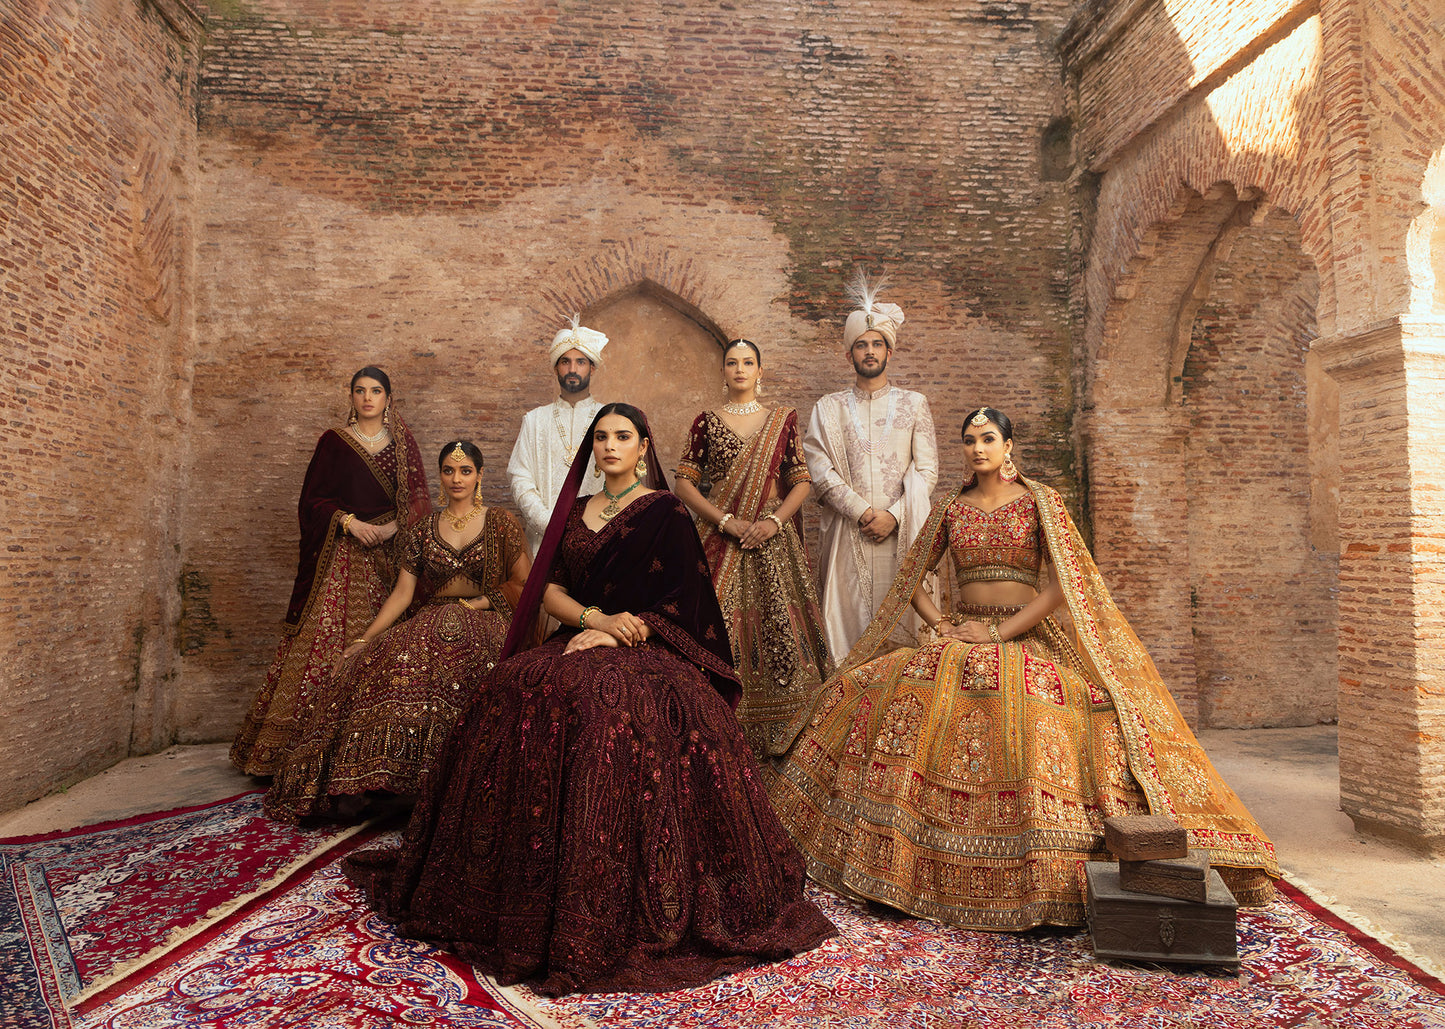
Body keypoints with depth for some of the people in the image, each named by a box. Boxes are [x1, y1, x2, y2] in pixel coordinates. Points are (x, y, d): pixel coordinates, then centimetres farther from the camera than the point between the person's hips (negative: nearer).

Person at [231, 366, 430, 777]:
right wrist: (349, 521, -11)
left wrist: (392, 528, -10)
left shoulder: (403, 443, 12)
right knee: (327, 638, -8)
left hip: (387, 556, 1)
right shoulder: (333, 441, 9)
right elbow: (313, 498, 4)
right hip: (341, 554, -1)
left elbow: (417, 499, 7)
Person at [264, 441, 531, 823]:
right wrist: (364, 639, 2)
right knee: (378, 659, -29)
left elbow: (525, 585, 4)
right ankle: (354, 785, -26)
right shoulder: (422, 531, 16)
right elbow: (402, 594, 11)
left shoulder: (502, 523, 8)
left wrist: (479, 602, -5)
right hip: (431, 621, 3)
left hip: (484, 624, -3)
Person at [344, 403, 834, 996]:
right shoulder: (575, 511, 17)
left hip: (649, 654, -5)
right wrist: (597, 617, -9)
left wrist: (610, 635, -15)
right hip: (583, 643, 6)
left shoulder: (665, 511, 0)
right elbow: (549, 588, 10)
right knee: (510, 692, -20)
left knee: (602, 702, -34)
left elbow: (677, 603, -7)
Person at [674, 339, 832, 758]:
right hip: (721, 539, -1)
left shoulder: (783, 420, 9)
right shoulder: (706, 422, 6)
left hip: (773, 540, 1)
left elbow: (802, 482, 6)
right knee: (723, 628, -5)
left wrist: (774, 522, -10)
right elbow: (684, 483, 1)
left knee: (779, 627, -2)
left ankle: (778, 738, 10)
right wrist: (727, 521, -11)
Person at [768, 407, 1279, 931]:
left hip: (1030, 639, -2)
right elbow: (911, 580, 17)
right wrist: (943, 626, 0)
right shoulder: (950, 509, 12)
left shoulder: (1041, 501, 2)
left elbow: (1063, 582, -8)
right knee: (867, 689, -21)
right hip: (962, 639, 3)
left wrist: (1000, 631, -13)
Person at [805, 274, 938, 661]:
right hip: (847, 536, 0)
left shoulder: (914, 404, 12)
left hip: (901, 534, 0)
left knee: (901, 622, -3)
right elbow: (821, 472, 0)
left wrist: (894, 516, -10)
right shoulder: (828, 408, 12)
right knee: (848, 622, -3)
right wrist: (864, 513, -11)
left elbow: (927, 471, 4)